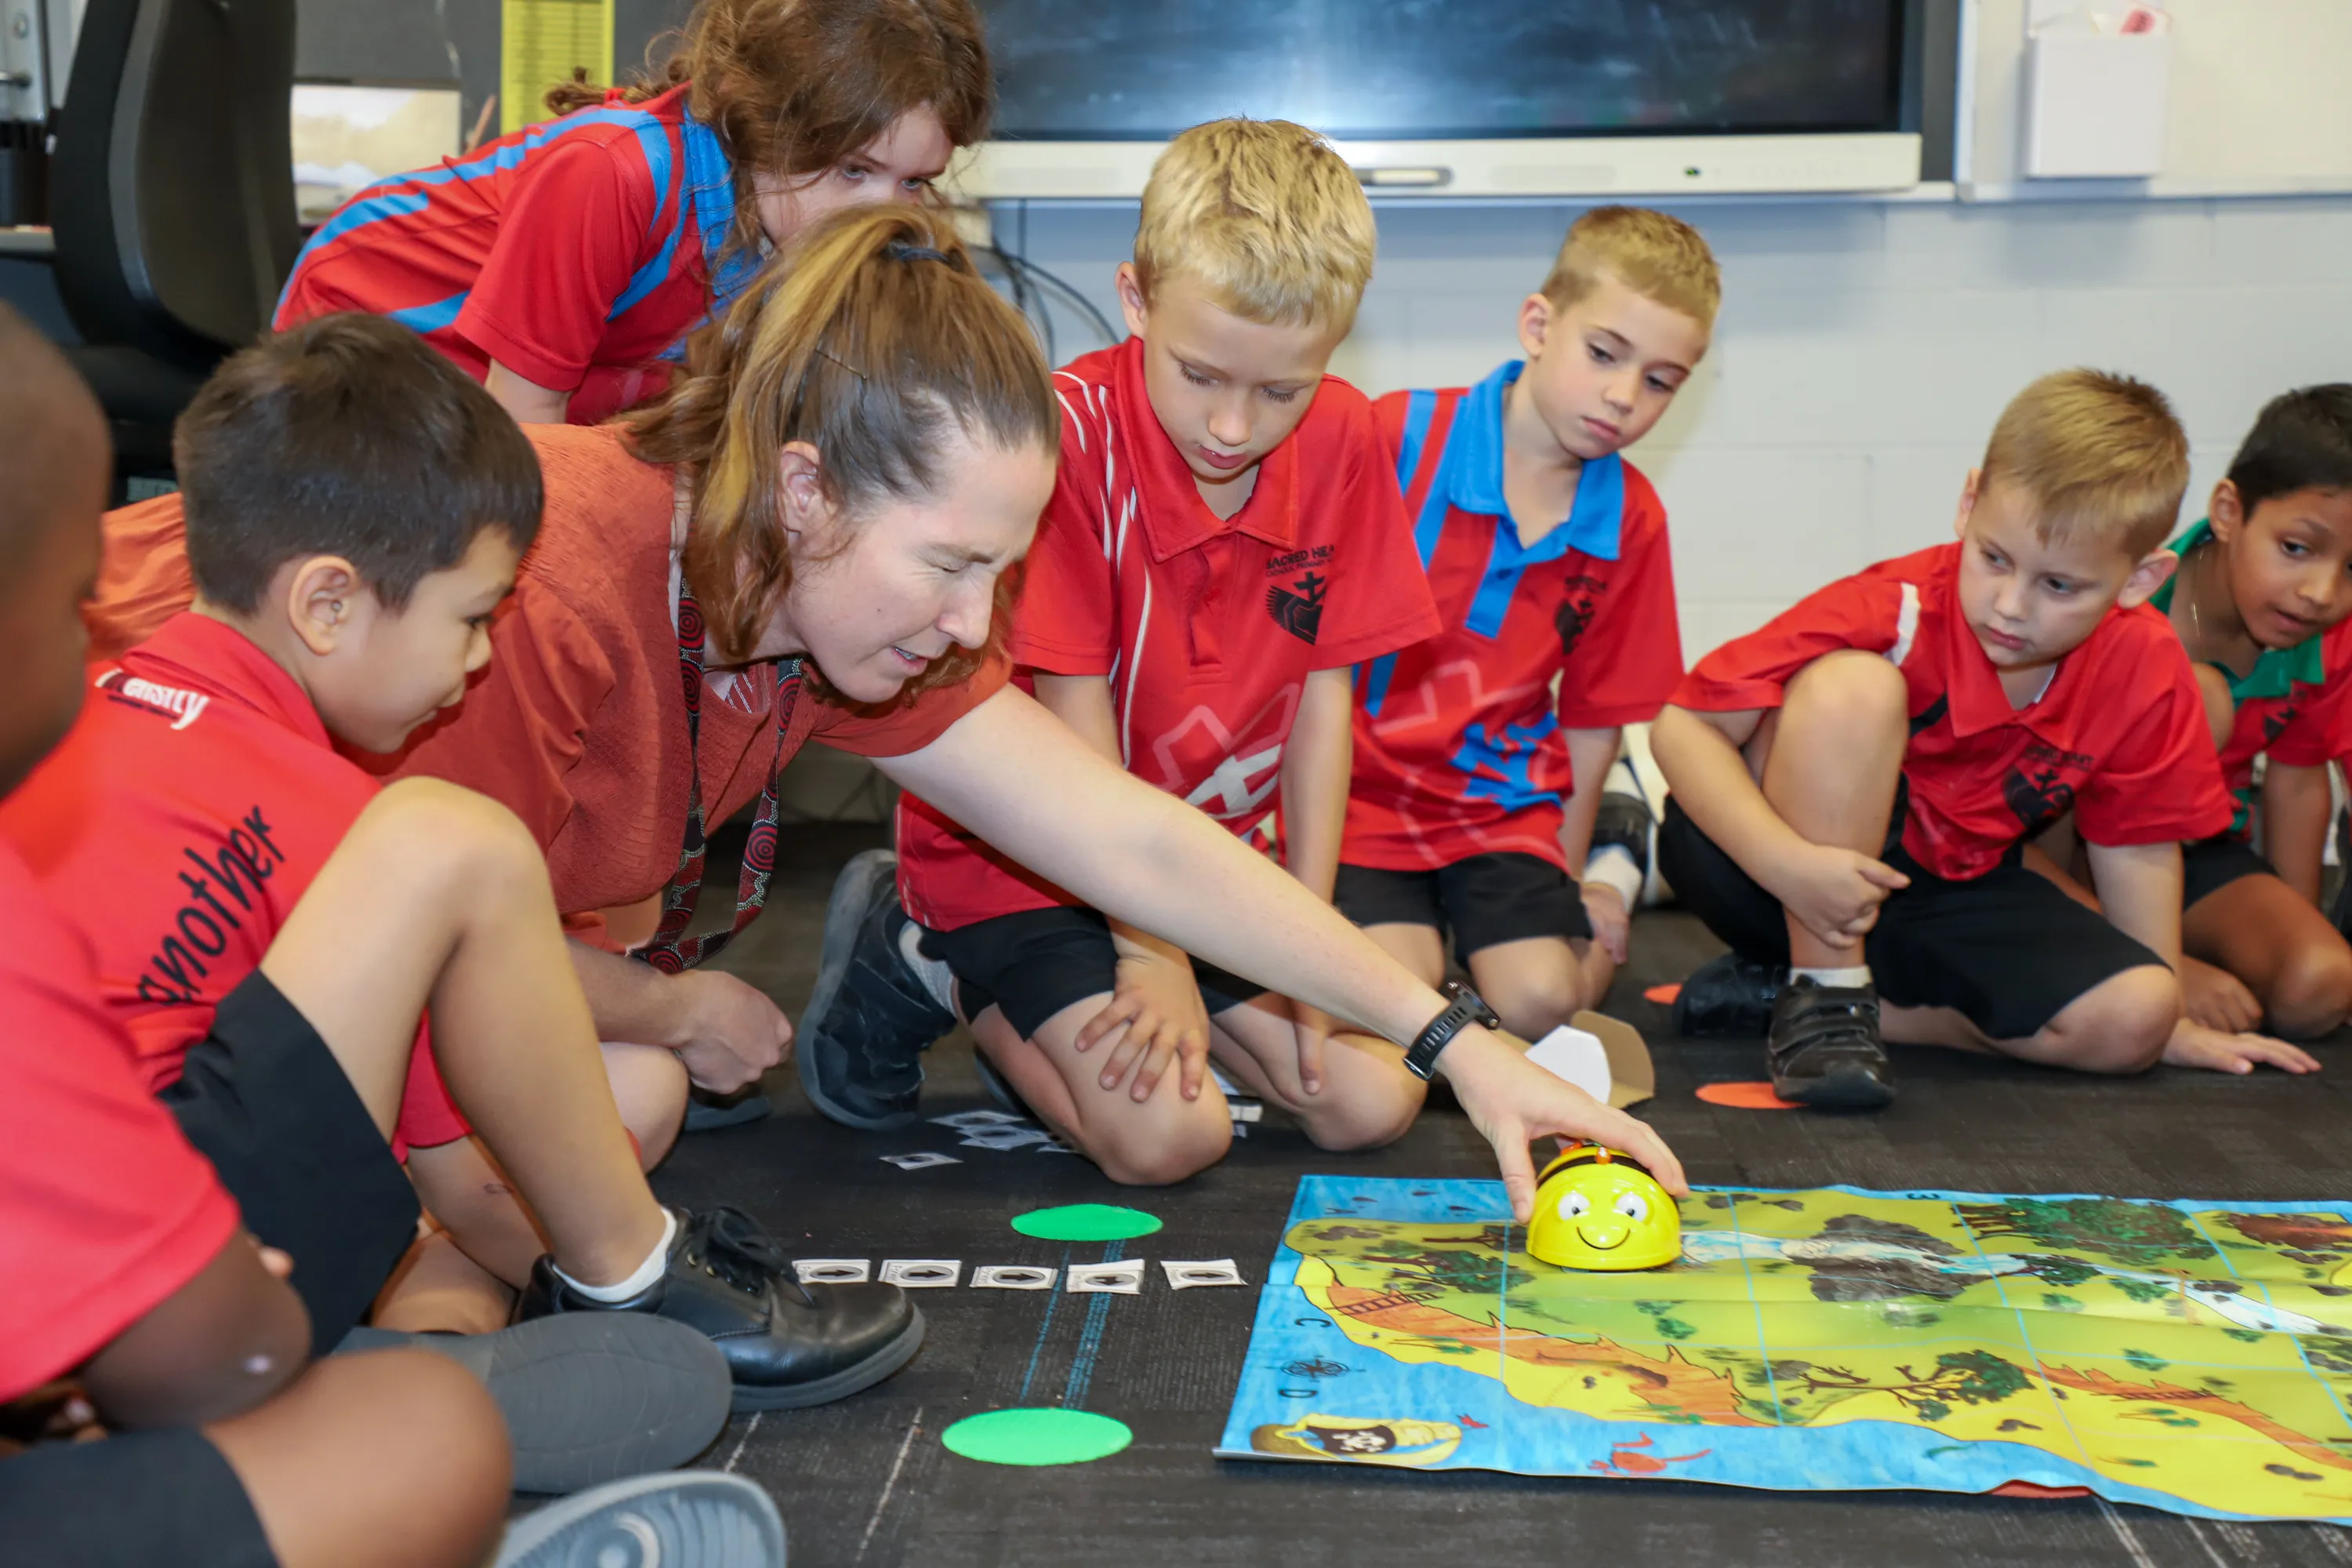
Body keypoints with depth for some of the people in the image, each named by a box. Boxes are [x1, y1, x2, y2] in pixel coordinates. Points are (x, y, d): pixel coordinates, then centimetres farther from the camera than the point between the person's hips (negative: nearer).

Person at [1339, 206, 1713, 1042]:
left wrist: (1565, 875, 13)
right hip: (1363, 793, -3)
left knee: (1539, 1002, -16)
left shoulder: (1629, 520, 2)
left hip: (1501, 802, 3)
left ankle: (1612, 859, 15)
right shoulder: (1400, 438, -12)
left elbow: (1593, 714, 11)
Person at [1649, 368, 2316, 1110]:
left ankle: (1865, 998, -5)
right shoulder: (1896, 615, -26)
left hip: (1941, 894, 5)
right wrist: (1787, 863, -38)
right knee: (1853, 683, -33)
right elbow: (1682, 726, -26)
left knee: (2132, 1016, -19)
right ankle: (1820, 992, -21)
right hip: (1767, 867, -4)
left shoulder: (2145, 670, -12)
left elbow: (2136, 845, 3)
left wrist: (2169, 1022, 9)